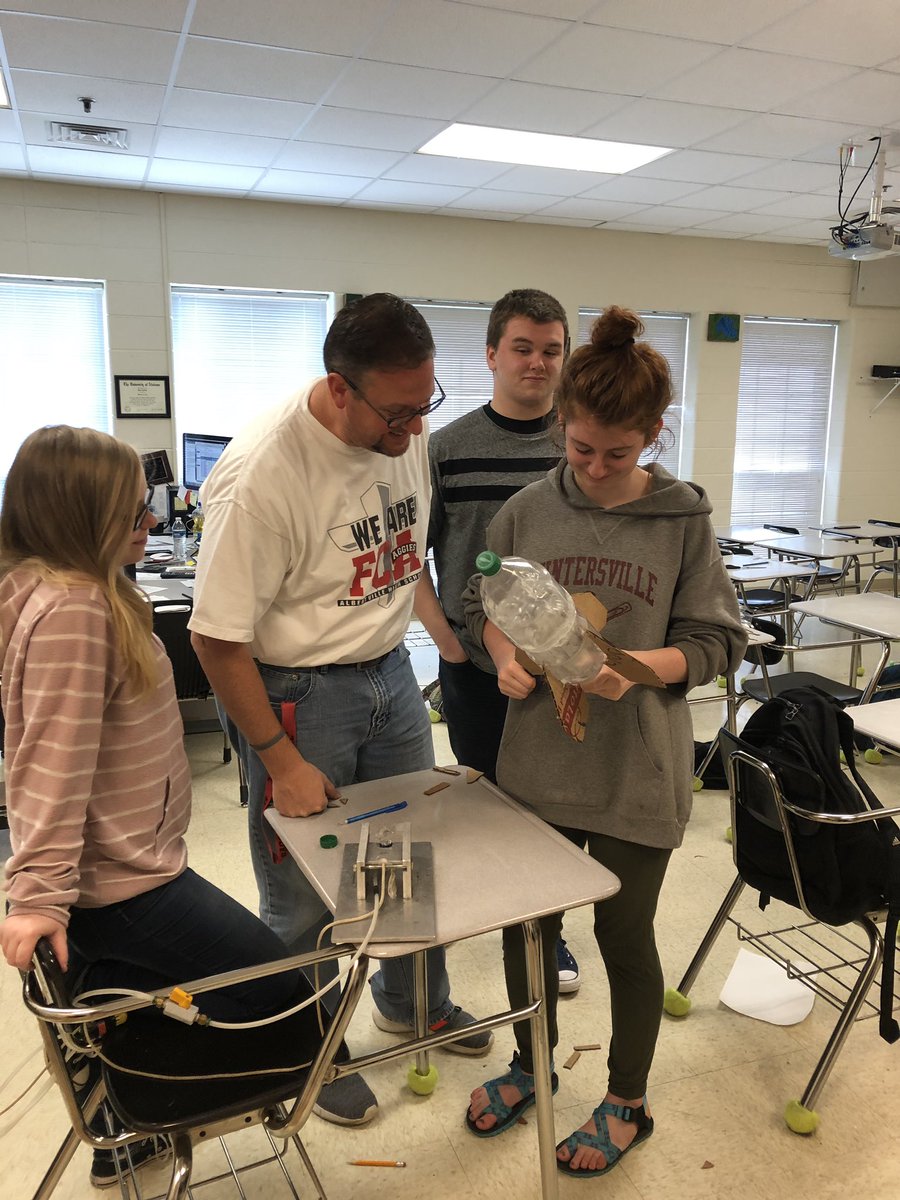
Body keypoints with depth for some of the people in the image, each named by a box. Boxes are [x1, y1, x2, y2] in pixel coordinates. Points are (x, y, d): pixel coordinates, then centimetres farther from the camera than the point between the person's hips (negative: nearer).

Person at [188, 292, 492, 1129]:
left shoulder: (407, 432, -4)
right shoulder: (263, 472, -26)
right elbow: (218, 639, -20)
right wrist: (282, 763, -15)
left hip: (389, 669, 7)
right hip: (294, 691, -6)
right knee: (304, 900, 7)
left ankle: (411, 1002, 45)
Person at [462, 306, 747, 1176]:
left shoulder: (683, 521, -9)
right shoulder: (527, 511, -4)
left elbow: (715, 642, -6)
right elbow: (482, 605, 8)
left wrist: (640, 665, -24)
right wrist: (505, 657, -12)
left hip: (637, 775, -2)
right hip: (536, 763, 3)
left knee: (624, 939, 14)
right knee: (525, 925, 18)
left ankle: (627, 1104, 40)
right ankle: (530, 1065, 48)